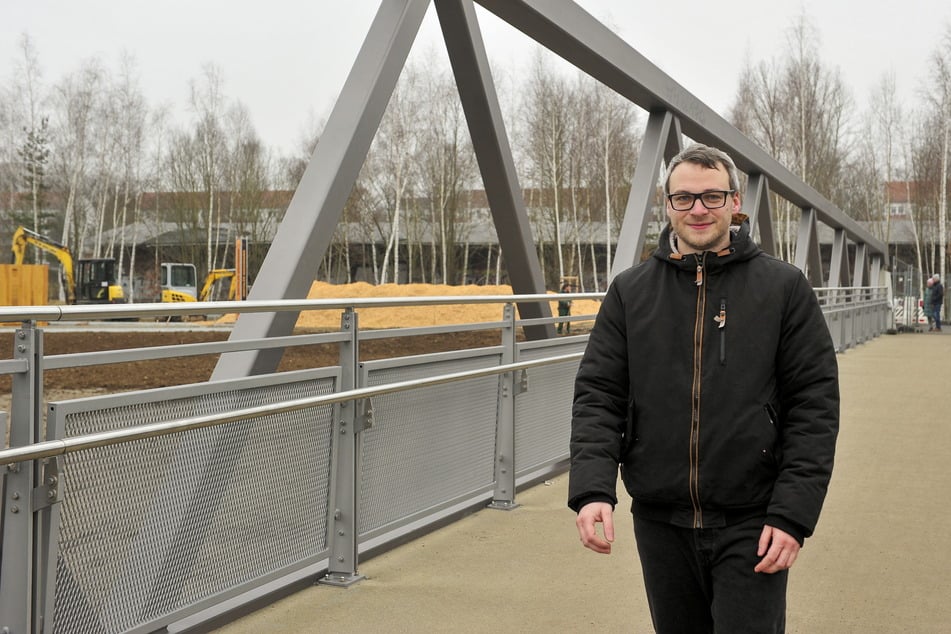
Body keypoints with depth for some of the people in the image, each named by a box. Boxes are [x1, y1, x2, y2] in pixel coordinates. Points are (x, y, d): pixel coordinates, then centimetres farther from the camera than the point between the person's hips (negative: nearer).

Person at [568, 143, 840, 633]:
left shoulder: (784, 287, -1)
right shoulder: (630, 291, 4)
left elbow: (815, 403, -4)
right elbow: (597, 395, 1)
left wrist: (794, 514, -11)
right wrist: (591, 489, -14)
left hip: (750, 524, -2)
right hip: (660, 523, 3)